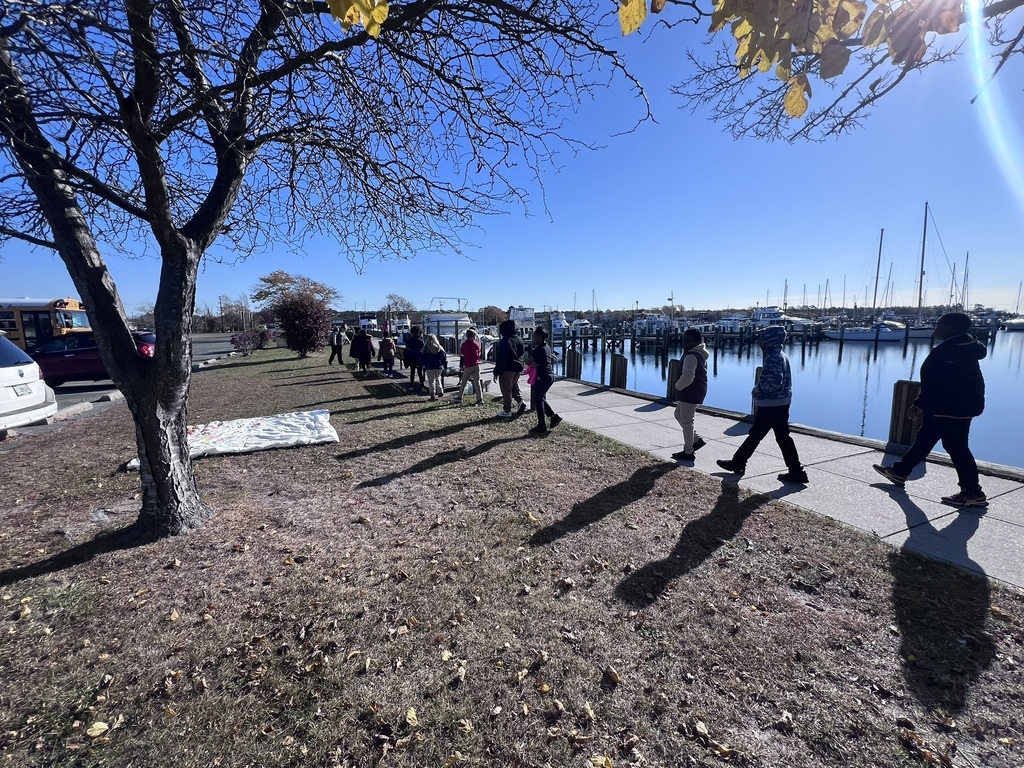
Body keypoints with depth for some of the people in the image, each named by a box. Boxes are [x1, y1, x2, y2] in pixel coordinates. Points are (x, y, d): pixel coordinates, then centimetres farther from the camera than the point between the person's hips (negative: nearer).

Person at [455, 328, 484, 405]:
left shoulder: (464, 344, -3)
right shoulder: (477, 344, 2)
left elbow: (462, 354, 3)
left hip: (468, 366, -1)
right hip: (476, 365, 1)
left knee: (463, 382, 11)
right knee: (477, 382, 1)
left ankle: (459, 397, 18)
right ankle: (480, 399, -2)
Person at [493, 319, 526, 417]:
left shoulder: (505, 341, -18)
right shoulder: (519, 339, 6)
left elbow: (501, 358, -19)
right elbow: (523, 350, 18)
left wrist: (496, 372, -14)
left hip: (507, 369, -8)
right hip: (517, 368, 8)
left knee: (506, 390, 1)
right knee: (514, 386, 23)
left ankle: (507, 411, 6)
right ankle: (521, 402, 8)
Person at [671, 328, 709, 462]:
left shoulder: (691, 356, -21)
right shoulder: (700, 354, 12)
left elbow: (687, 376, -33)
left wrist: (678, 386, -15)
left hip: (690, 392, -10)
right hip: (697, 390, 11)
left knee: (686, 421, 0)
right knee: (679, 415, 23)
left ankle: (688, 452, 10)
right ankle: (696, 439, 24)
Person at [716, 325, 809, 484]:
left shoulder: (773, 358, -17)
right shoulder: (781, 356, 14)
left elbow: (773, 382, -27)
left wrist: (757, 389, -11)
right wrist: (760, 389, 11)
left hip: (770, 406, -9)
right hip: (780, 404, 9)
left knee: (755, 435, 2)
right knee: (783, 437, 11)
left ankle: (737, 463, 14)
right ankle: (796, 472, 13)